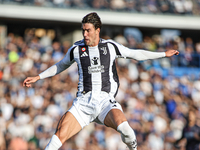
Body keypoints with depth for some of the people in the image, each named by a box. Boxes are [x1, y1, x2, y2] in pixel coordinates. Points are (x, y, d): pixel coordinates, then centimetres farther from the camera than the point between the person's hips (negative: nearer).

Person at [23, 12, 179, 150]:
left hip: (106, 100, -1)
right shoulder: (76, 49, 8)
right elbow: (61, 65, 27)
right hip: (83, 102, 1)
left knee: (124, 127, -31)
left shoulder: (110, 46, 6)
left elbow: (136, 54, 19)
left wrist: (164, 54, 22)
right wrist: (38, 77, 27)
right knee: (59, 135, -18)